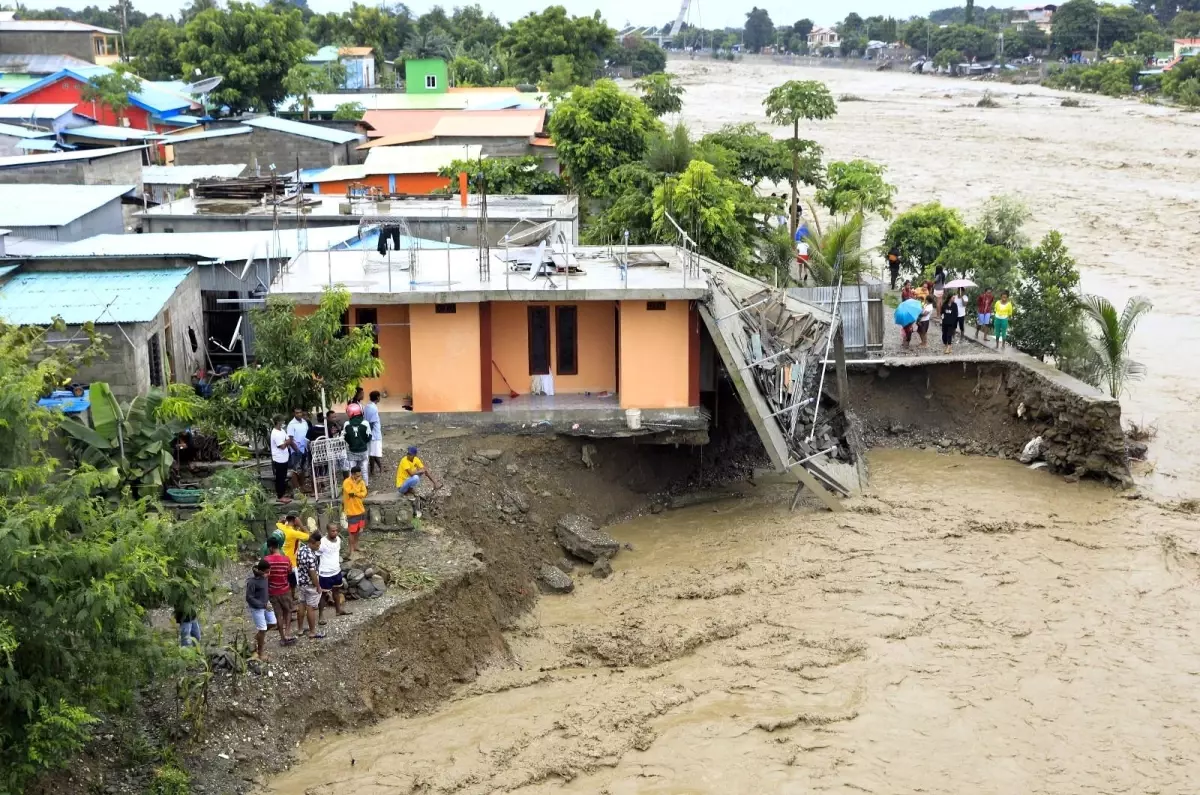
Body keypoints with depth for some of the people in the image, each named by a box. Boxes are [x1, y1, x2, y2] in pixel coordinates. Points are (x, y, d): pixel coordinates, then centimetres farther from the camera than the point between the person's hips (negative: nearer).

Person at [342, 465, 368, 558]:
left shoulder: (361, 481, 0)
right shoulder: (347, 482, -19)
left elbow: (364, 493, -7)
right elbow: (351, 493, -30)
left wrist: (355, 494, -22)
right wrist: (356, 483, -24)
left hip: (360, 510, 6)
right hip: (351, 511, -6)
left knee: (358, 530, 18)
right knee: (352, 532, -1)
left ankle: (356, 547, 35)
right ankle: (352, 551, 6)